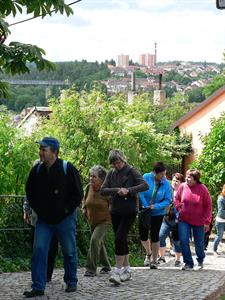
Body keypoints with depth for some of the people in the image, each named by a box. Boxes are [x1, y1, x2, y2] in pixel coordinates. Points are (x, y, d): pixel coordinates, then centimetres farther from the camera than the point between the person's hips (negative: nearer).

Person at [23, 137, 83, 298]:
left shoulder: (68, 169, -13)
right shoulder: (37, 170, 0)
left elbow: (78, 194, -7)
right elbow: (30, 192, 13)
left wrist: (66, 210, -9)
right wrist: (38, 210, 5)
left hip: (65, 219, -3)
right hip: (44, 219, 3)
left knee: (69, 251, 7)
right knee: (39, 250, -5)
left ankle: (71, 282, 24)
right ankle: (38, 287, -2)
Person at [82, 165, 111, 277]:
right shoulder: (89, 187, -6)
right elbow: (84, 199, 16)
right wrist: (84, 208, 2)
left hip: (104, 220, -6)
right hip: (92, 221, 6)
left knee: (95, 240, -23)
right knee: (99, 243, 17)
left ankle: (91, 269, -19)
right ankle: (106, 266, 37)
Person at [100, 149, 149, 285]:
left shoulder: (131, 171, -5)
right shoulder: (111, 174, 8)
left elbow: (145, 185, -14)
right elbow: (103, 190, -1)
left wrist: (129, 190, -23)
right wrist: (117, 190, -17)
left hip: (129, 211, -5)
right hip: (115, 211, 5)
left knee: (120, 238, -16)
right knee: (122, 240, 11)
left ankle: (118, 271, -16)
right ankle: (127, 270, 22)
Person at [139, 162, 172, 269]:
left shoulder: (166, 183, -10)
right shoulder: (146, 178, -13)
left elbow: (168, 200, -11)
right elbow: (140, 193, -15)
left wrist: (155, 206, -22)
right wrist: (146, 206, -19)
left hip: (157, 213, -1)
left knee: (154, 235, 0)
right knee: (143, 235, 4)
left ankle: (154, 261, 12)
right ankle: (149, 253, 34)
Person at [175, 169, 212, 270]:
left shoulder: (203, 189, -12)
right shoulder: (183, 186, -7)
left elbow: (208, 206, -7)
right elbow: (177, 199, 10)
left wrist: (207, 222, -9)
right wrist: (179, 209, -7)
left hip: (199, 221, -1)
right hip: (184, 220, 1)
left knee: (199, 243, 12)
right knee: (183, 241, -10)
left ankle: (200, 261, 38)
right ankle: (188, 263, 2)